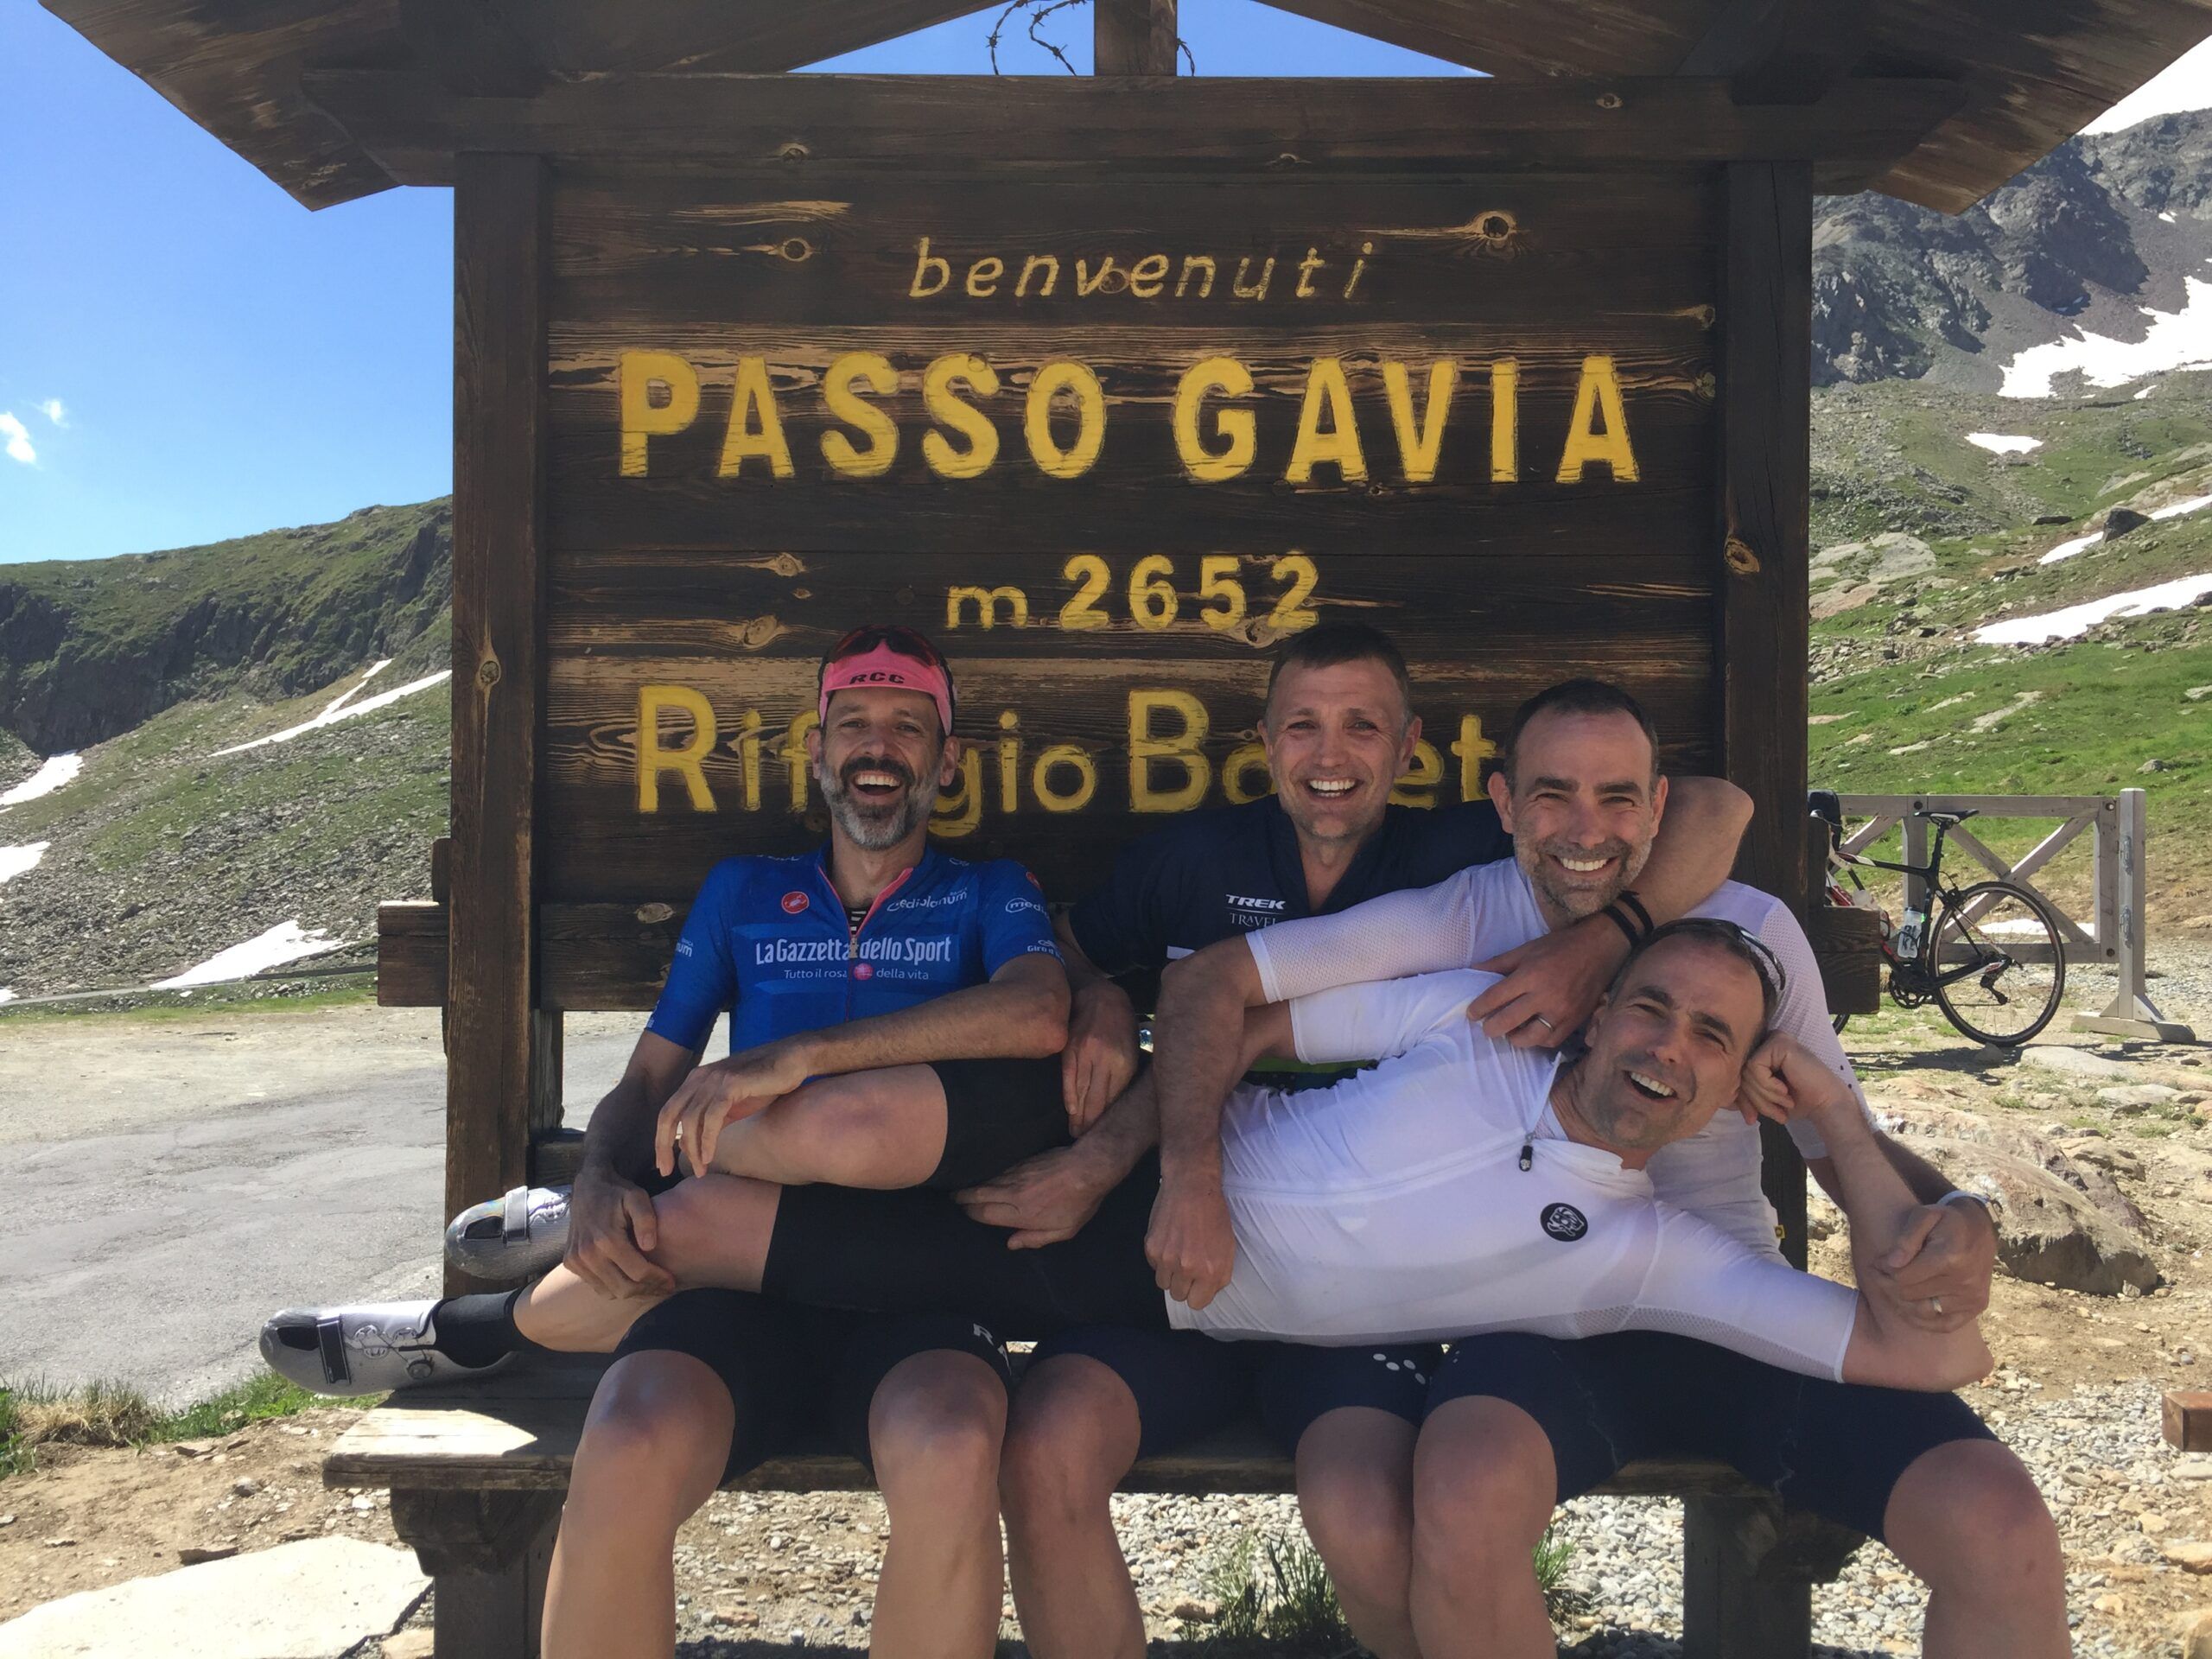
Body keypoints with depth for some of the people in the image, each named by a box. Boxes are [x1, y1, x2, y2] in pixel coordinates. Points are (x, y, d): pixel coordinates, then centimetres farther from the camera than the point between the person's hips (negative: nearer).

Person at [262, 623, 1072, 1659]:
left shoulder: (989, 895, 12)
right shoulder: (742, 894, 20)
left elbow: (1039, 1011, -11)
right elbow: (645, 1083, 17)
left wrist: (800, 1053, -17)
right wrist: (602, 1179, -7)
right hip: (745, 1275, 1)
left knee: (951, 1456, -37)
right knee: (628, 1454, -35)